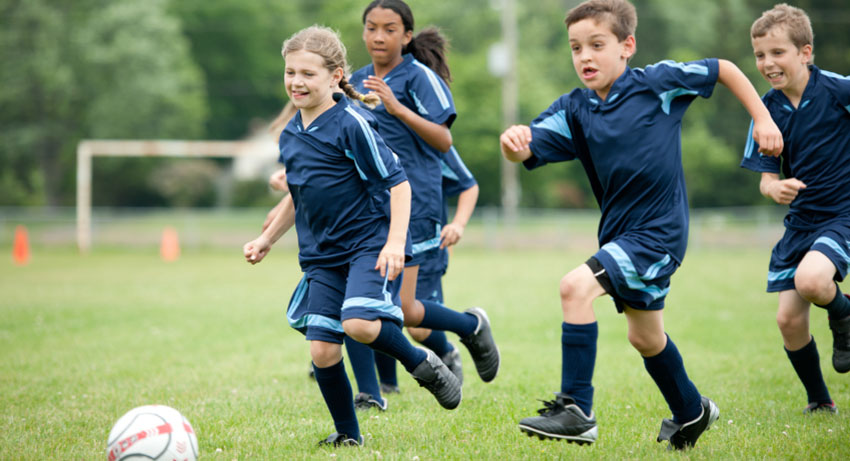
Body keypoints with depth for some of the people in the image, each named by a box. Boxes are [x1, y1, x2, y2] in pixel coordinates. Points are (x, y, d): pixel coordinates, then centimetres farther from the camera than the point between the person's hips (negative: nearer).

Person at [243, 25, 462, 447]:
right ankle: (347, 435, 16)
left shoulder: (351, 123, -12)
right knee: (321, 349, -2)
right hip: (322, 254, 7)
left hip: (370, 242, -7)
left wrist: (395, 242, -21)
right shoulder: (290, 135, 11)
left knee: (359, 324, -28)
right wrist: (267, 239, 26)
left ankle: (423, 365, 0)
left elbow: (397, 182, -12)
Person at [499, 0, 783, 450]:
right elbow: (527, 147, -16)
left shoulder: (656, 83, -12)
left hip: (659, 231, -7)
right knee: (645, 337, 24)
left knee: (576, 286, -26)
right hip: (619, 230, 7)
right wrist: (513, 141, -39)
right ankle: (691, 410, 50)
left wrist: (762, 119, -1)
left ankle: (576, 410, -22)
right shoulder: (574, 109, -2)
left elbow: (724, 69, 1)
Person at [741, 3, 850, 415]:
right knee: (789, 318, 1)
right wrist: (774, 188, -22)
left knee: (810, 280, -32)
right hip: (801, 219, 5)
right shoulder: (769, 108, -1)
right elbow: (767, 177, 2)